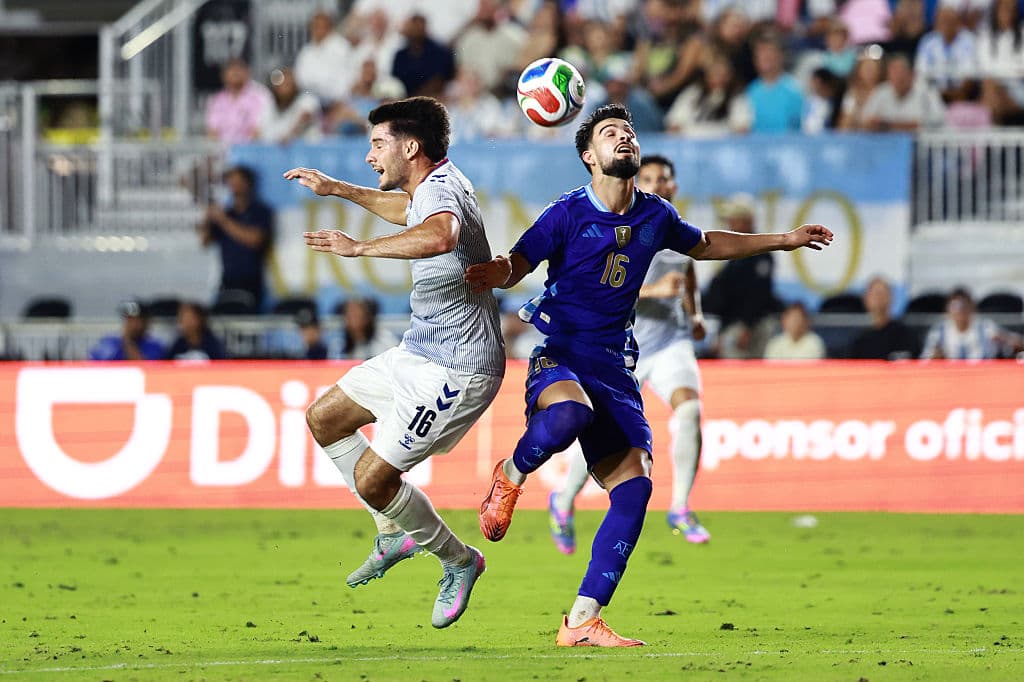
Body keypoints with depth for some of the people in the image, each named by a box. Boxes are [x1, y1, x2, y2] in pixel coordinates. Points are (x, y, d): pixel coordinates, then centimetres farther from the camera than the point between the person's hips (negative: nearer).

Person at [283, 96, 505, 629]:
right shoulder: (431, 187, 8)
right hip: (419, 355, 11)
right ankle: (396, 534, 26)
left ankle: (459, 562, 12)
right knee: (324, 417, 16)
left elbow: (437, 235, -51)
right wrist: (338, 190, 36)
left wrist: (361, 247, -48)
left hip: (456, 373, -11)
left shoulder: (442, 190, -24)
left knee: (371, 479, -10)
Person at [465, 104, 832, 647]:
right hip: (558, 353, -5)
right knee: (568, 414, -41)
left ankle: (581, 622, -8)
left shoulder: (656, 216, 10)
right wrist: (495, 274, -32)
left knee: (634, 485, -12)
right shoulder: (569, 213, -4)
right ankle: (510, 477, -6)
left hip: (613, 363, 5)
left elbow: (704, 245, 30)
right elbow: (516, 265, -6)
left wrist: (785, 240, 31)